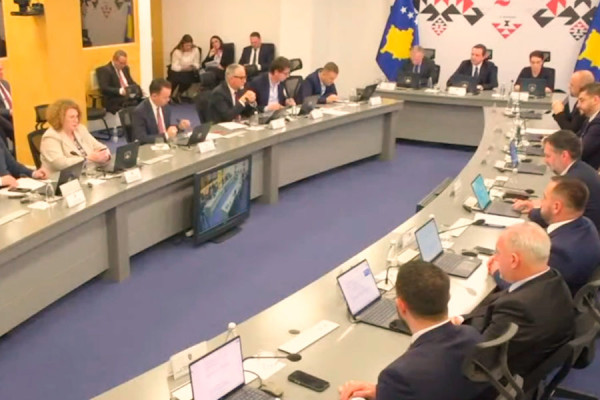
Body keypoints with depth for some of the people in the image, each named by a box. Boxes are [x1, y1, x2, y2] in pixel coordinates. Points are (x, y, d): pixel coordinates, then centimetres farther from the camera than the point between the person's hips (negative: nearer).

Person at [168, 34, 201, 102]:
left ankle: (178, 94, 0)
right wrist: (183, 68, -32)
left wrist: (194, 67, -24)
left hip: (189, 72, 1)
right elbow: (174, 66, -15)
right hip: (177, 72, -1)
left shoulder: (196, 50, -6)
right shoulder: (177, 52, -11)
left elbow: (196, 64, 0)